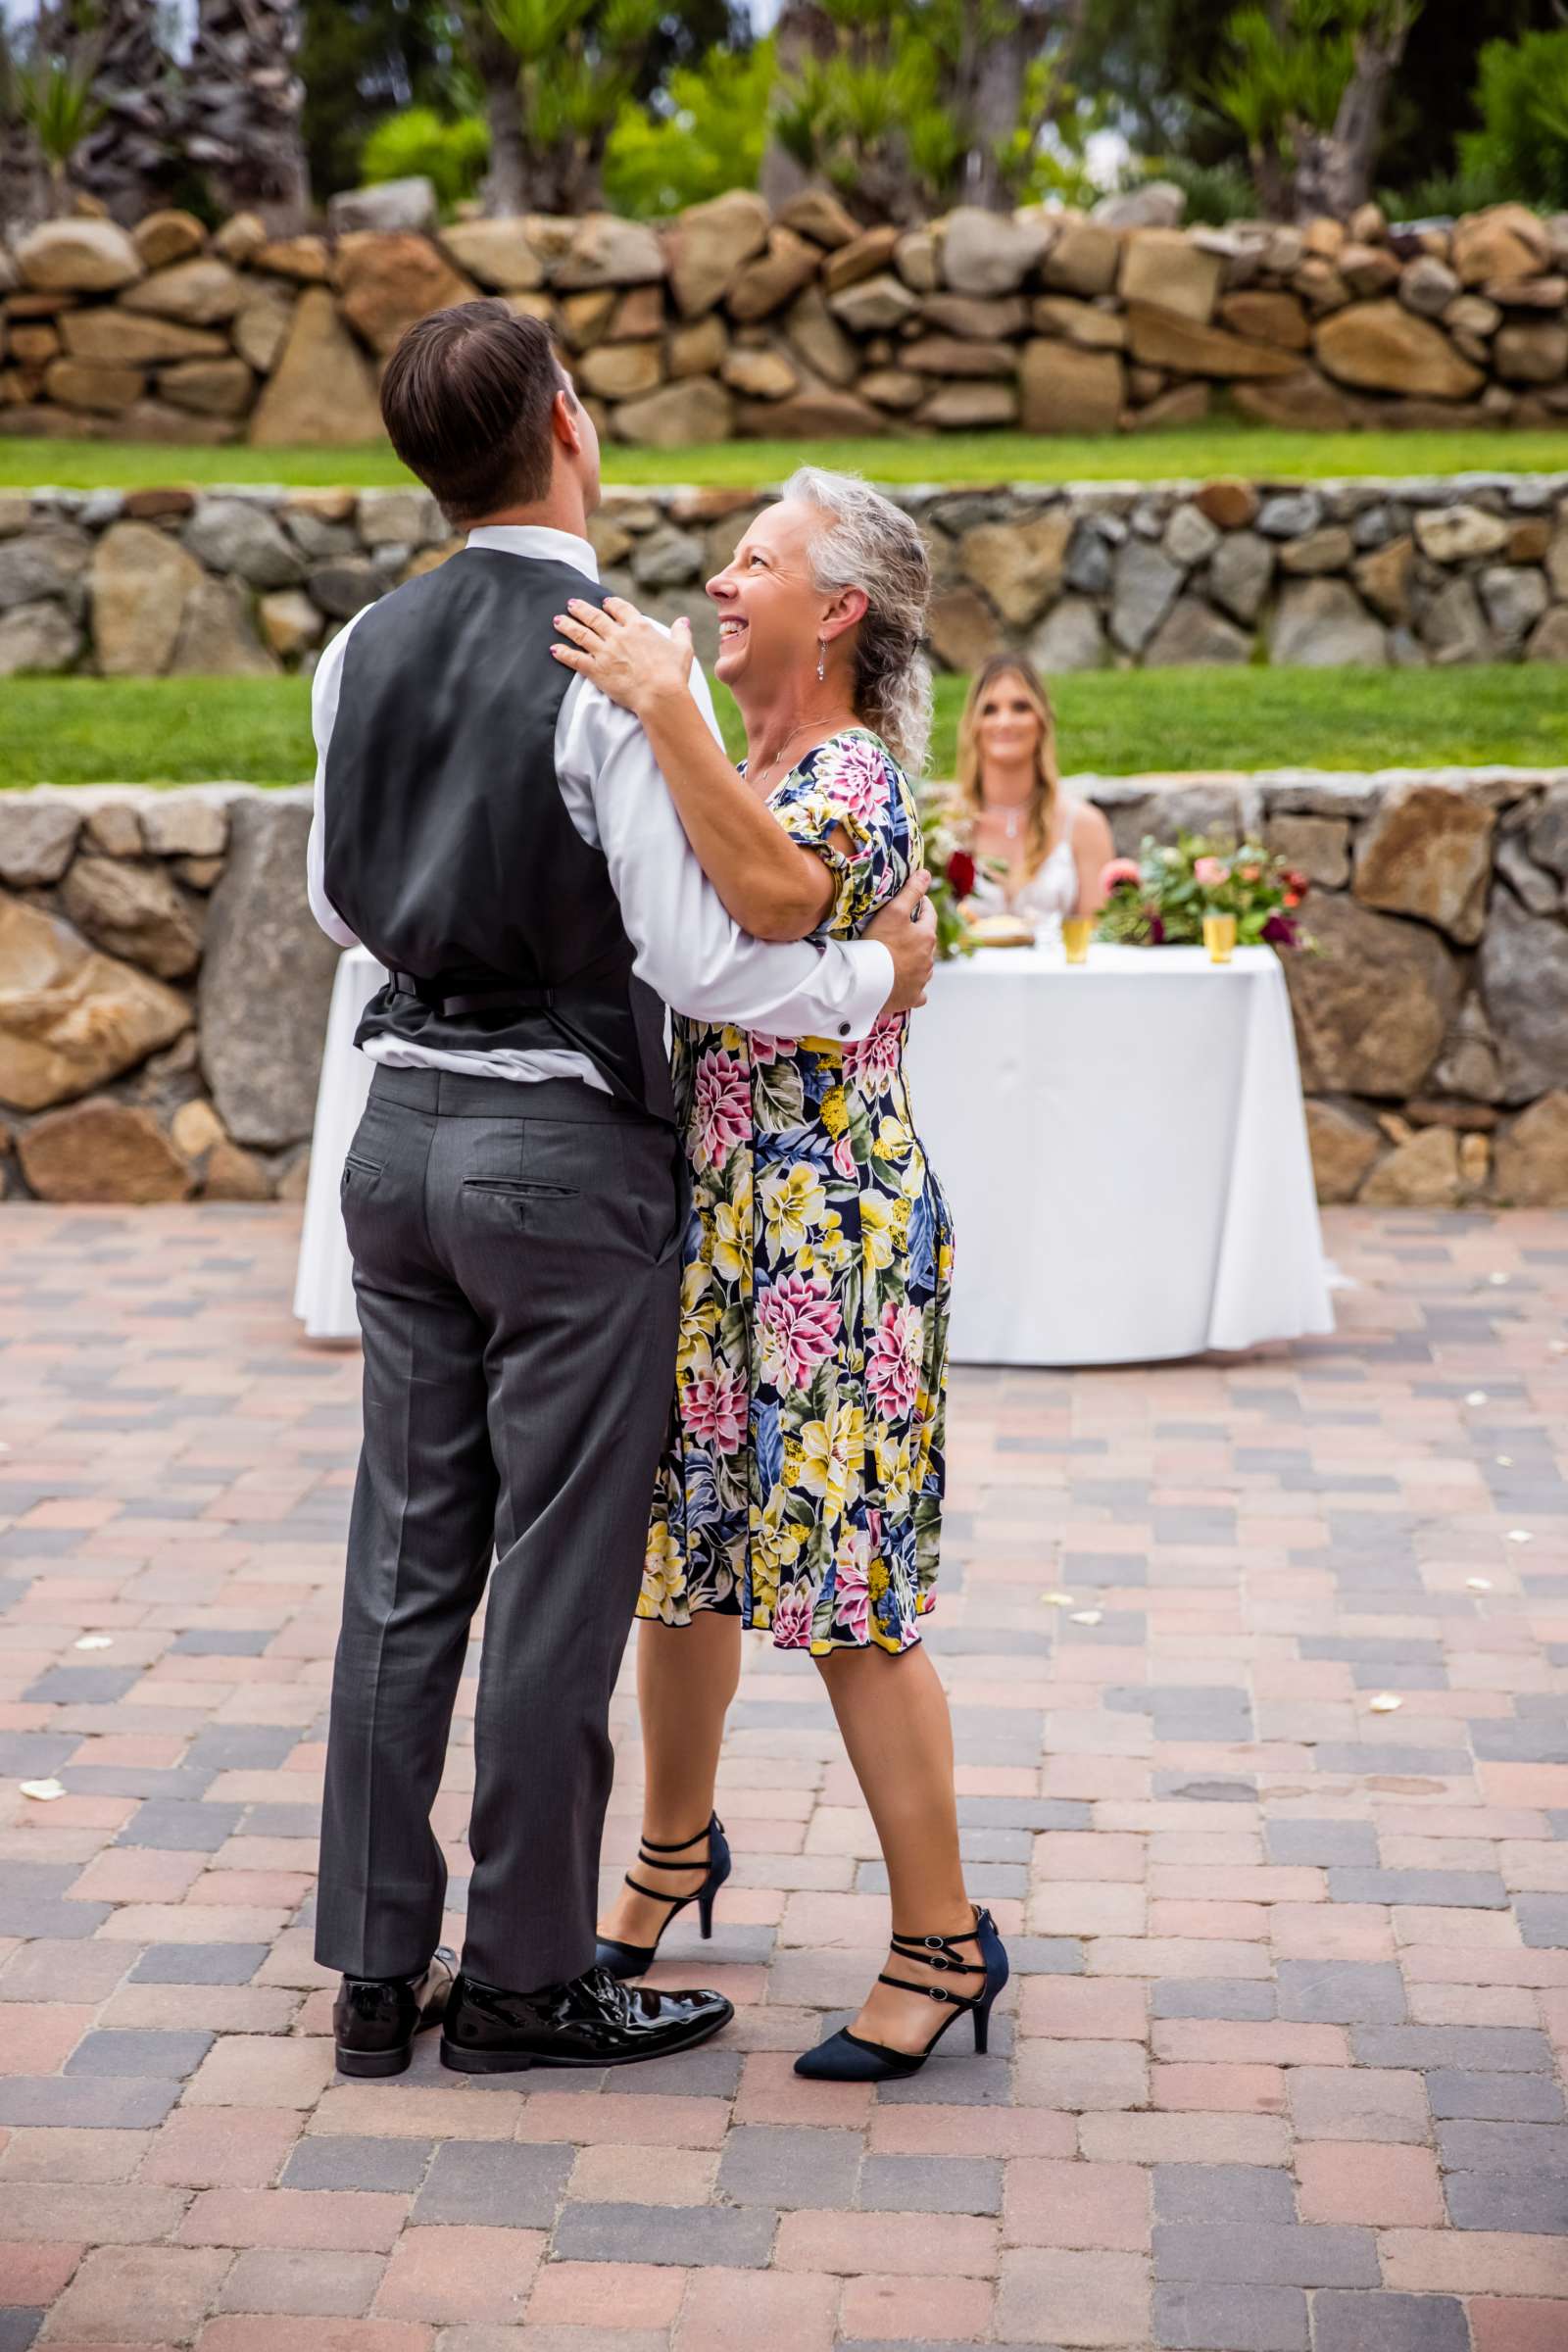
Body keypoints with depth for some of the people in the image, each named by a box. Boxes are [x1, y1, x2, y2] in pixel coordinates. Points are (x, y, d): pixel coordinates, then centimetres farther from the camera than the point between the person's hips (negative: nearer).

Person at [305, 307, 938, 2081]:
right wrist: (876, 975, -2)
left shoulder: (364, 651, 5)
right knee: (556, 1581, 4)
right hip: (568, 1152, -6)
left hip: (402, 1123, 6)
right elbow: (696, 960, -18)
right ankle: (526, 1981, 14)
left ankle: (376, 1968, 20)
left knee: (404, 1566, 12)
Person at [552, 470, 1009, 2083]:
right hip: (704, 1211, 9)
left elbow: (776, 892, -38)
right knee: (685, 1545, 17)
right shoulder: (744, 771, 13)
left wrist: (661, 704, -35)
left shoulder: (852, 772, -14)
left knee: (839, 1585, -6)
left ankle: (941, 1939, 5)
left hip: (822, 1225, -9)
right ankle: (675, 1851, 36)